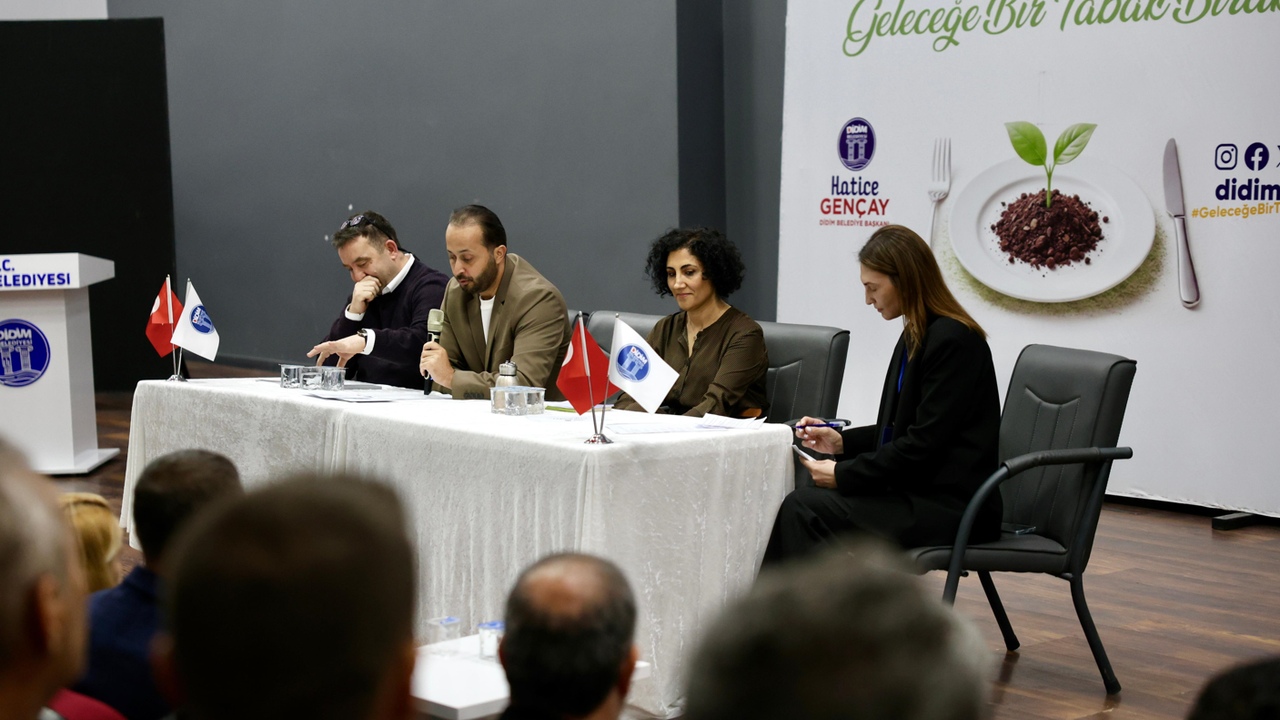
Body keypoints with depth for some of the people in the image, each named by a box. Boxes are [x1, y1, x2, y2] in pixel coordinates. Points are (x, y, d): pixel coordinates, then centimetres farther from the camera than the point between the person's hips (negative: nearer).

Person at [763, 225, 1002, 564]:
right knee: (799, 505, -9)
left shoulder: (953, 341, -14)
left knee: (804, 510, -20)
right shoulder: (916, 337, 15)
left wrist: (844, 474, -13)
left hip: (949, 505, -9)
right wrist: (842, 442, 8)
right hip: (917, 492, 9)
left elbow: (925, 444, -17)